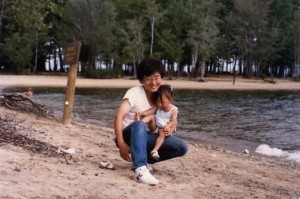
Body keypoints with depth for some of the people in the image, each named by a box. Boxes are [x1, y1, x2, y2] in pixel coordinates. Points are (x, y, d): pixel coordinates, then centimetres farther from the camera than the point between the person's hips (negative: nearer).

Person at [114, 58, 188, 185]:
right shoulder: (134, 93, -16)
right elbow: (118, 117, -27)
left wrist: (170, 129, -16)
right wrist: (121, 144, -37)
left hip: (146, 137, 6)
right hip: (129, 135, -6)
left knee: (182, 147, -11)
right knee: (139, 125, -40)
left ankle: (144, 159, 2)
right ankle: (140, 169, -46)